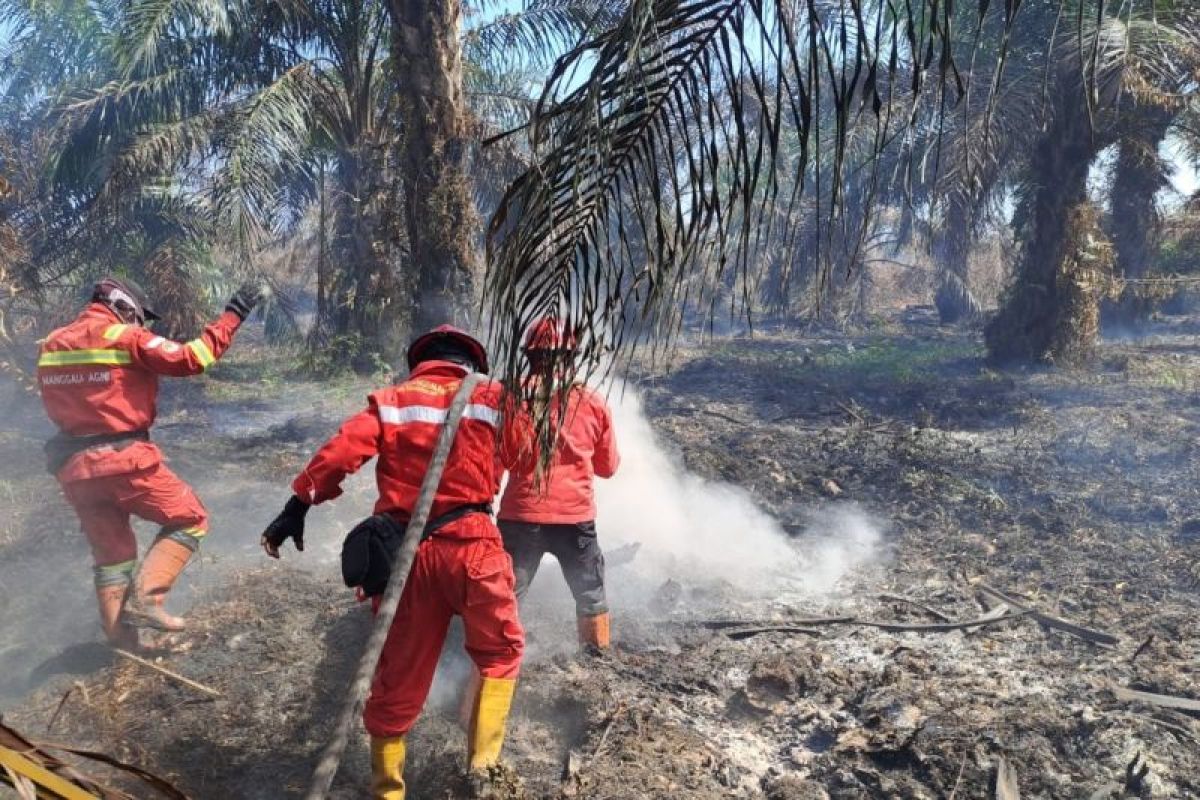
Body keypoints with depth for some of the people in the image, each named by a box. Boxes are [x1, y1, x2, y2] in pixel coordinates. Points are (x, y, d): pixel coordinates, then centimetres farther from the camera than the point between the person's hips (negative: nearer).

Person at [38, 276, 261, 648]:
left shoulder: (51, 346, 14)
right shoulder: (125, 337, -8)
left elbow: (60, 404, 19)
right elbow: (189, 359, -15)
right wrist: (232, 315, -11)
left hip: (74, 467, 7)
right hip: (125, 459, -7)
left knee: (110, 554, 17)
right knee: (190, 519, 9)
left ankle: (121, 644, 21)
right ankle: (145, 598, -6)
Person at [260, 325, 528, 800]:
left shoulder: (390, 401, 9)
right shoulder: (492, 399, 5)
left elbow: (339, 453, -3)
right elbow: (527, 455, 11)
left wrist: (298, 507, -1)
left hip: (406, 552, 3)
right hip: (471, 545, -3)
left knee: (399, 674, 16)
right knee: (500, 651, 20)